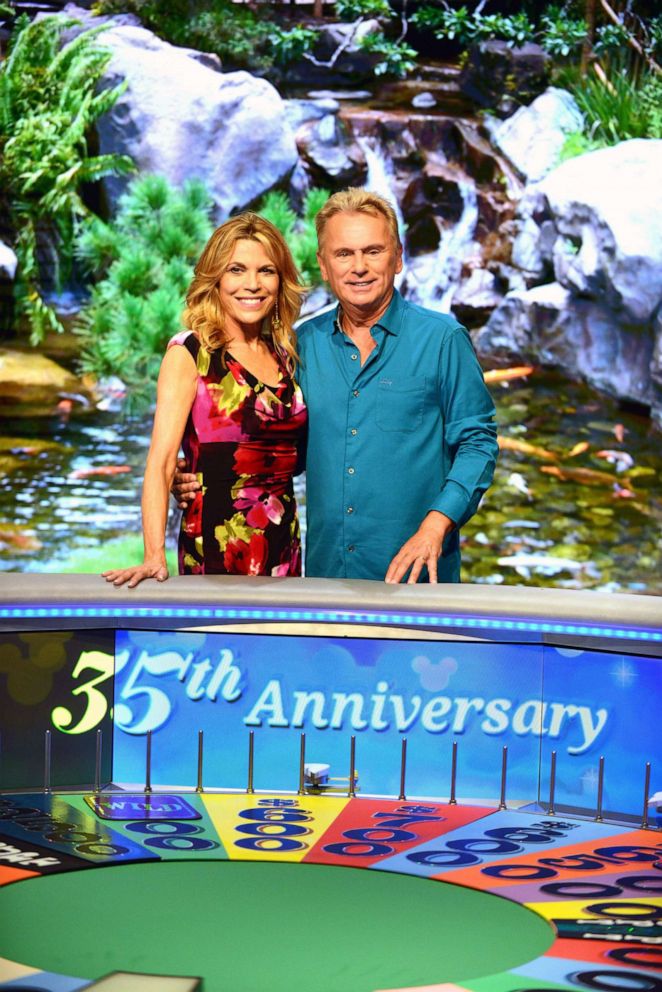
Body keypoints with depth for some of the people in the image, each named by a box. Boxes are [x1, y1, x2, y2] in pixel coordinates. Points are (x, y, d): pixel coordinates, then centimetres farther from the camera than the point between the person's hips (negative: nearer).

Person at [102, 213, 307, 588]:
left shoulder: (284, 353, 10)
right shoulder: (190, 353, -7)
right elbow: (161, 462, -16)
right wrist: (155, 557, -27)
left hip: (285, 544, 6)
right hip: (216, 547, -5)